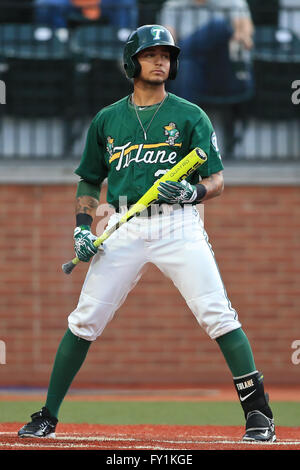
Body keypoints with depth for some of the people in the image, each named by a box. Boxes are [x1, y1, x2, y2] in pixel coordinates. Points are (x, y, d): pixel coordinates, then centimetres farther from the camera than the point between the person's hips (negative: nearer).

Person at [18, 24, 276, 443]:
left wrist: (191, 192, -20)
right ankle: (47, 418, 9)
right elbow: (89, 181, 20)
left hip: (178, 225, -2)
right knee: (83, 321, -1)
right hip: (124, 230, 2)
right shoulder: (106, 120, 12)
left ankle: (258, 412, -8)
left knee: (218, 317, -14)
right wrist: (82, 229, 5)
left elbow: (217, 181, 2)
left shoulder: (190, 116, 5)